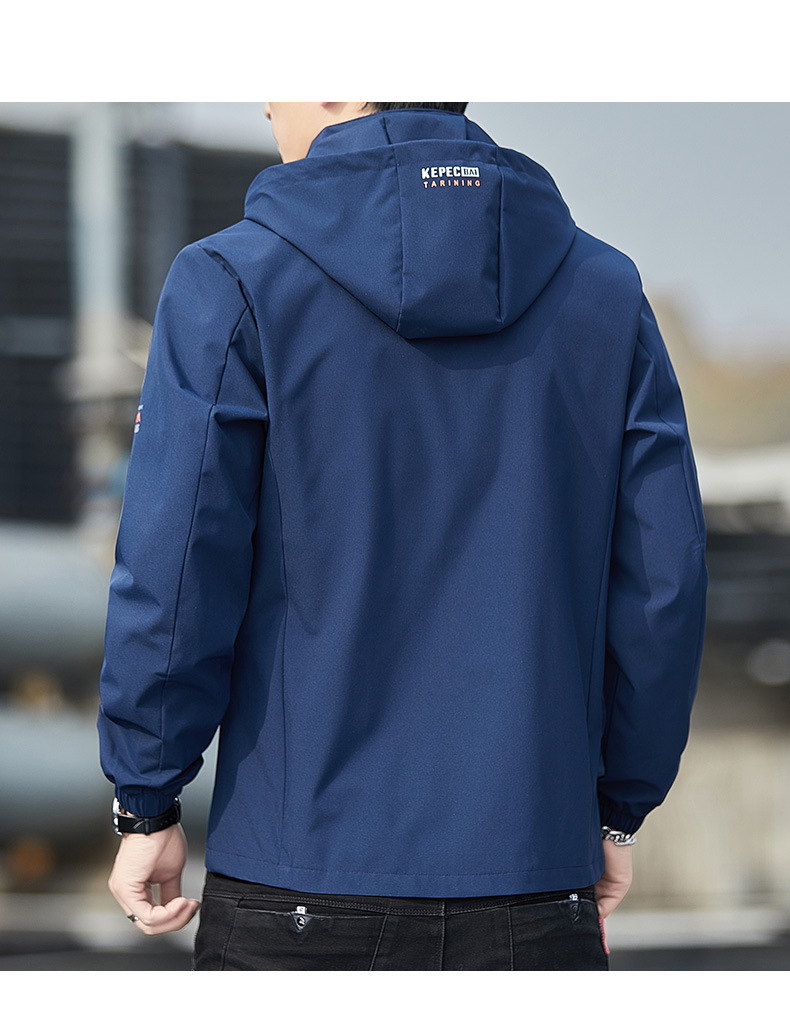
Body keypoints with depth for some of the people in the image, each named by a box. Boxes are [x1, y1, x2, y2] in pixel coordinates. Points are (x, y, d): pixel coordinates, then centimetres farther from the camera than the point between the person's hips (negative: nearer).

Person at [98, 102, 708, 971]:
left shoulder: (235, 282, -6)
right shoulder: (604, 289, 5)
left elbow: (172, 579, -8)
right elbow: (663, 581, 4)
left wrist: (147, 805, 5)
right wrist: (616, 811, 14)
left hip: (300, 880, -2)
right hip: (534, 890, 3)